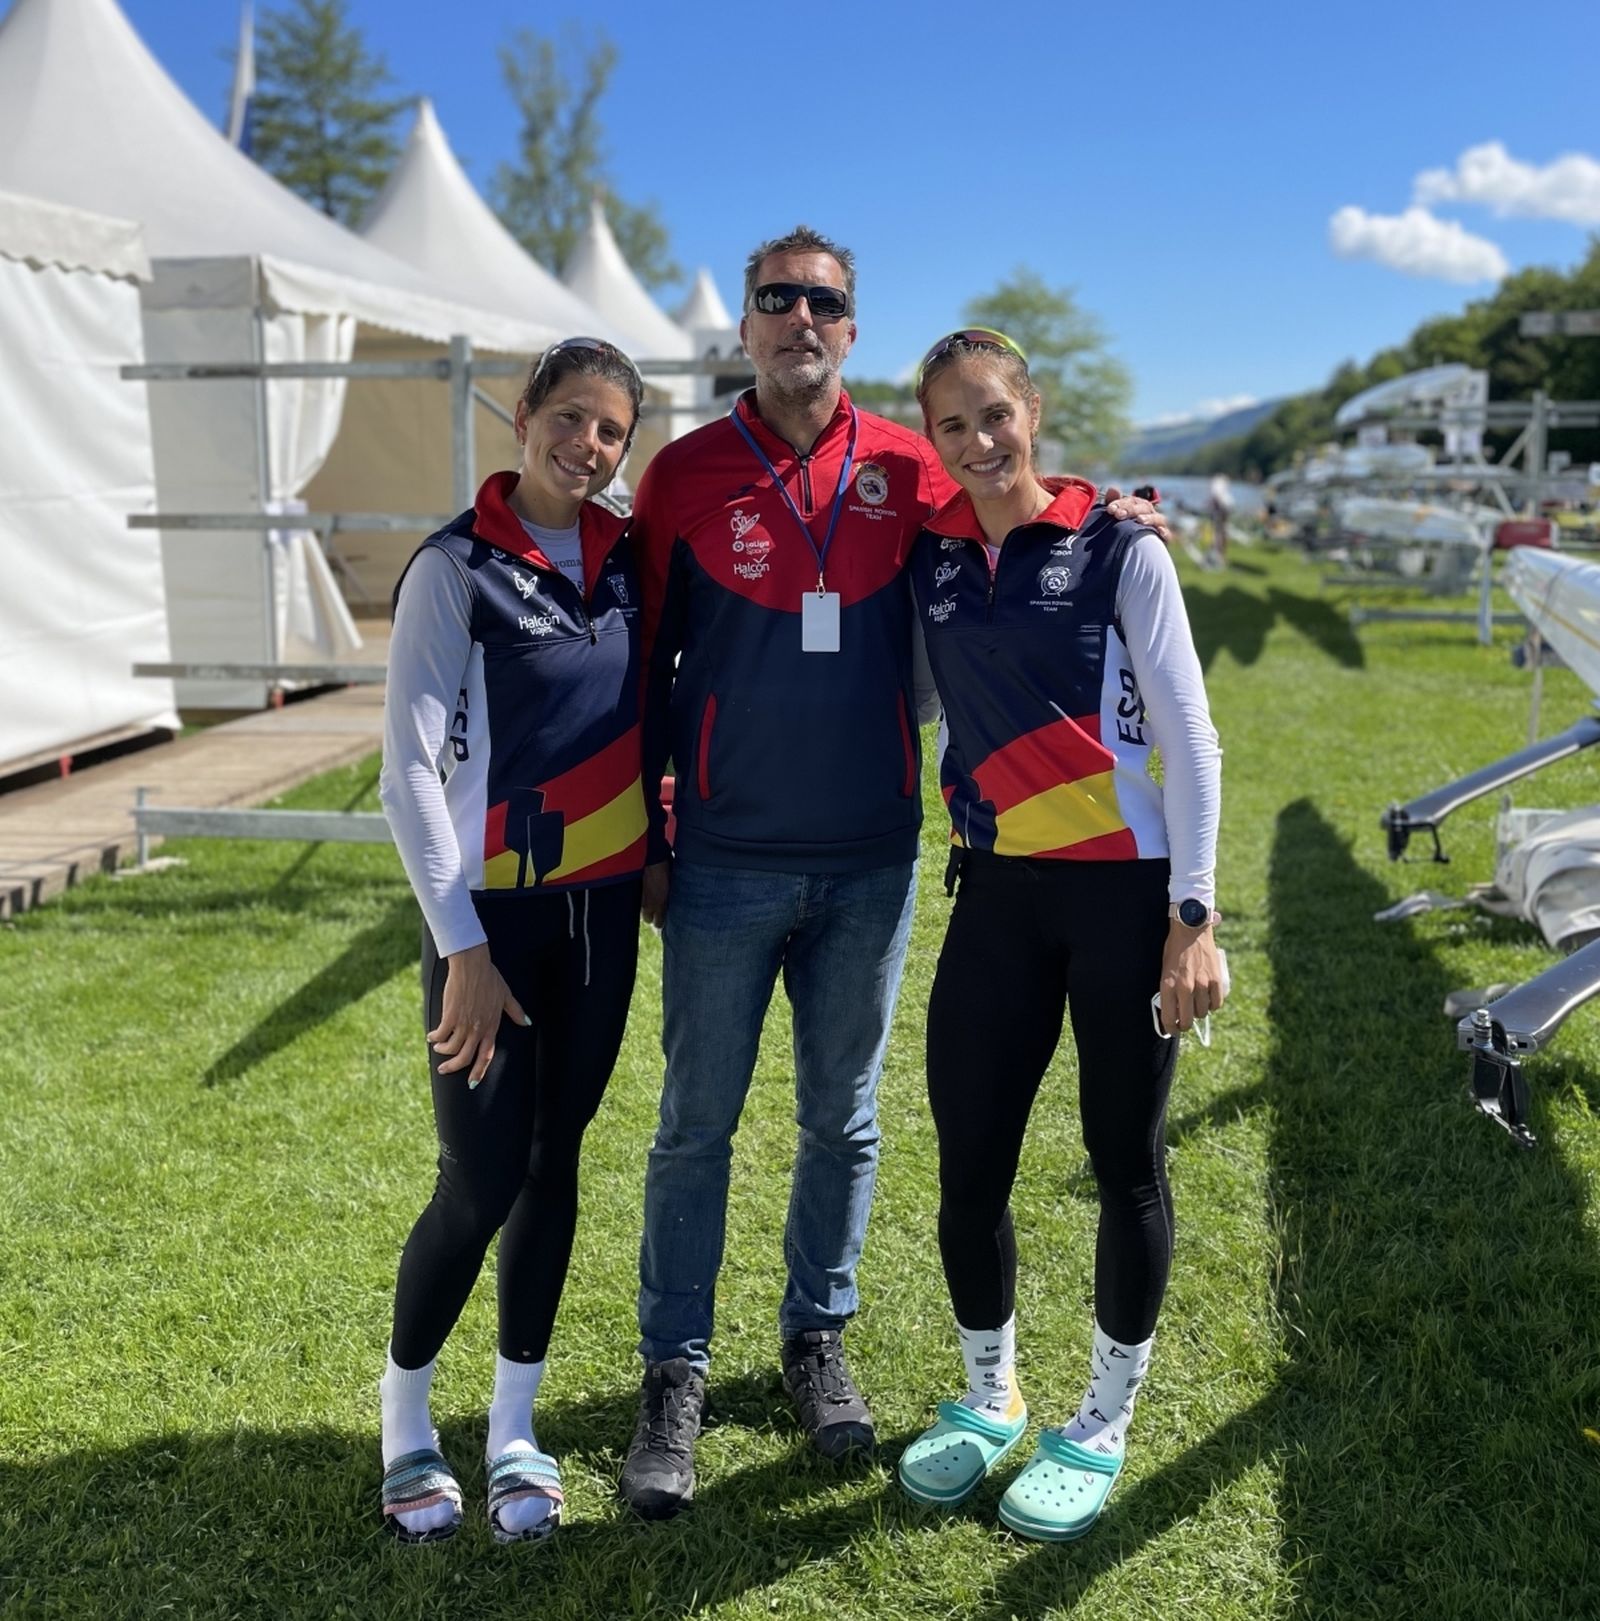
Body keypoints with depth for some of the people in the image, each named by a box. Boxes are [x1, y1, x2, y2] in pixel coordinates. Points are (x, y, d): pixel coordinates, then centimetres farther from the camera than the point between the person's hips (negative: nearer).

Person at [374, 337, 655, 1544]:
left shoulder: (624, 558, 4)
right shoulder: (458, 567, -11)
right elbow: (410, 770, -13)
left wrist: (656, 852, 11)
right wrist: (464, 947, -16)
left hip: (602, 900, 5)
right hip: (494, 906, -5)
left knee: (556, 1157, 10)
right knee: (482, 1180, -3)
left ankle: (516, 1427, 24)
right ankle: (405, 1418, 22)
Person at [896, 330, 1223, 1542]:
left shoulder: (1118, 549, -5)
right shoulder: (930, 557, 6)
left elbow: (1189, 740, -6)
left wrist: (1193, 915, -12)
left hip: (1125, 889, -3)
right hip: (999, 893, 4)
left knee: (1125, 1161, 7)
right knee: (967, 1158, 6)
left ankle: (1105, 1424, 27)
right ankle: (989, 1400, 30)